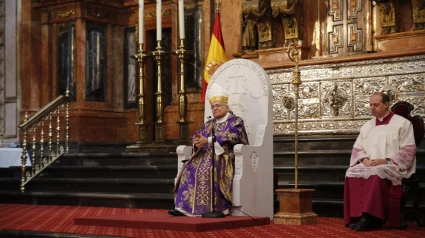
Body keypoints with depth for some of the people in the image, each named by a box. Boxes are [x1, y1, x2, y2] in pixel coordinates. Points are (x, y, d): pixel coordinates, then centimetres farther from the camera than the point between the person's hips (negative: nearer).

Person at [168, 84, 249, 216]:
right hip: (207, 154, 6)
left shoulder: (235, 121, 4)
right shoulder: (209, 124, 23)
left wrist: (208, 140, -18)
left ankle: (214, 208, -33)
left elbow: (231, 137, -13)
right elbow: (197, 135, 14)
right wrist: (198, 141, -11)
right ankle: (185, 206, -26)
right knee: (190, 168, -20)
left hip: (225, 156, -6)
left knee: (208, 169, -34)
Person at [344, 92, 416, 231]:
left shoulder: (402, 123, 2)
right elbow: (357, 148, 16)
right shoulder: (367, 126, 18)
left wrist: (386, 160, -16)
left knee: (375, 174, -39)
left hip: (393, 167, -5)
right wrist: (364, 159, -7)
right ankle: (358, 216, -33)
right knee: (352, 173, -28)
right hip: (369, 165, 5)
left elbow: (408, 150, -5)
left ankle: (370, 218, -39)